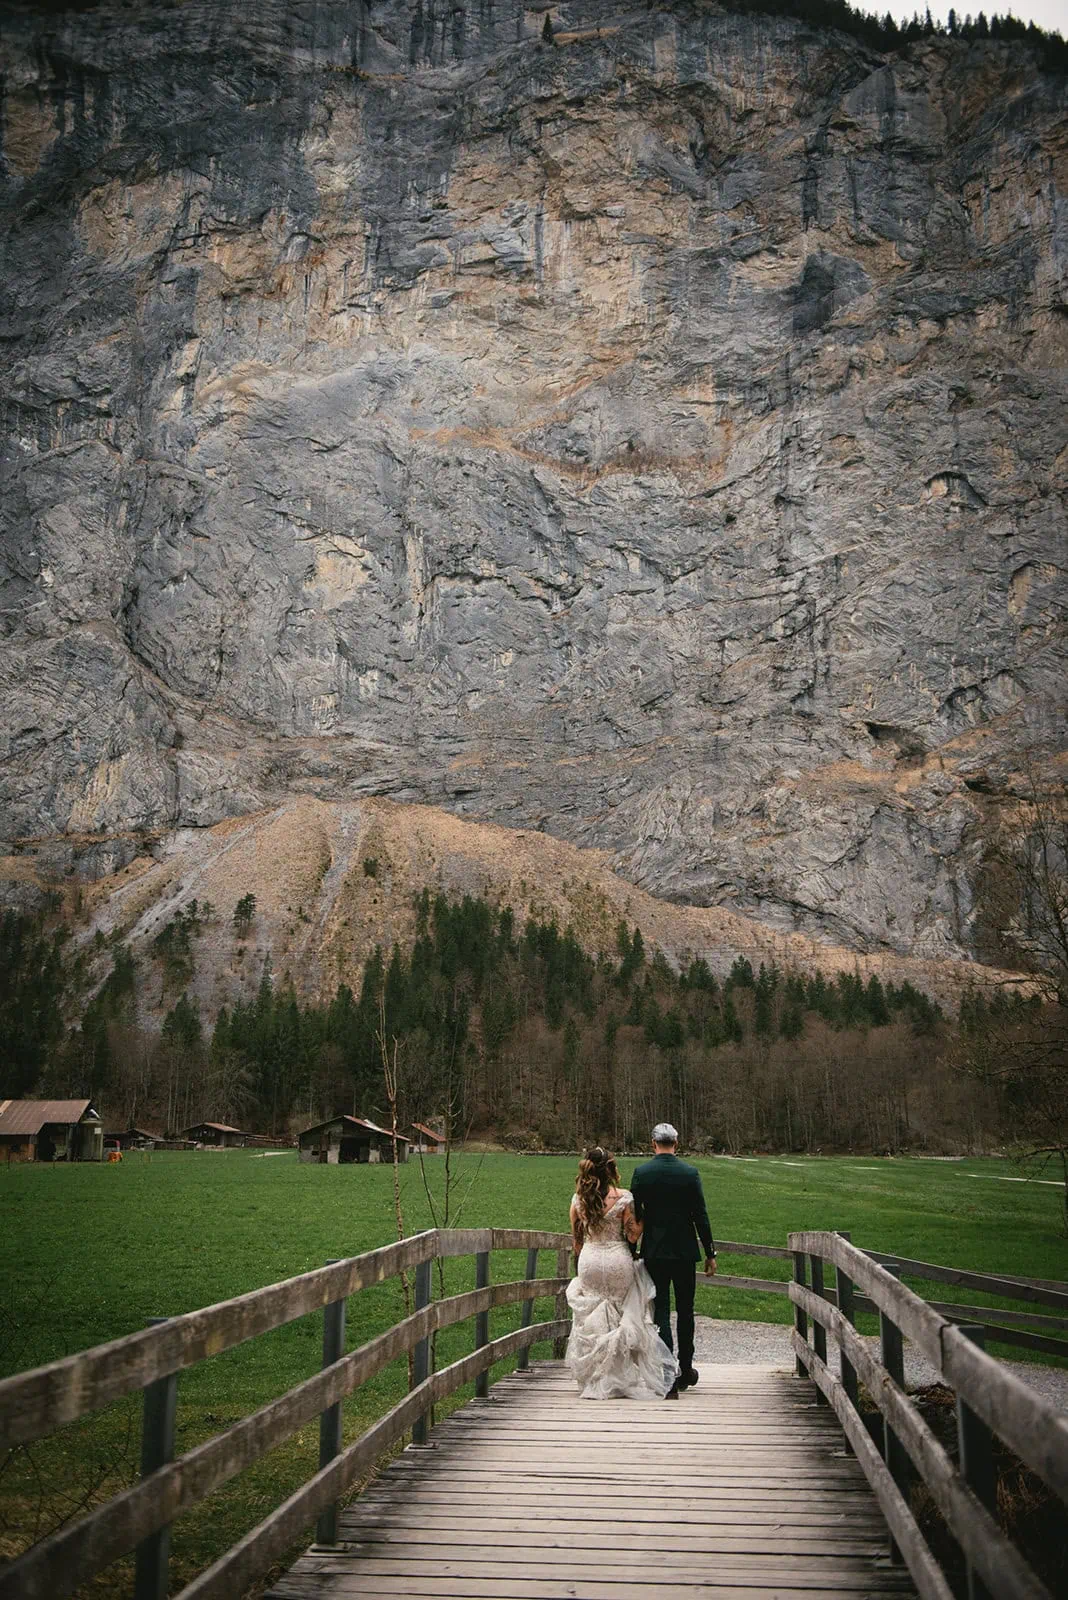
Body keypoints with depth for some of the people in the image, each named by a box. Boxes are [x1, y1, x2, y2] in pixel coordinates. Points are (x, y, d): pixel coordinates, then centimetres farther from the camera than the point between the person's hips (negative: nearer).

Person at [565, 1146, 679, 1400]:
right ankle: (624, 1377, 11)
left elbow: (576, 1238, 7)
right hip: (617, 1260, -3)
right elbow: (632, 1235, -10)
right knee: (624, 1318, 9)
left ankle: (595, 1378, 17)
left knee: (592, 1321, 13)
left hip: (589, 1262, 3)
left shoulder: (578, 1200, -1)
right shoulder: (622, 1197, -12)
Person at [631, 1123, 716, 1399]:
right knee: (685, 1311, 16)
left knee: (661, 1312, 2)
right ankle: (685, 1370, 27)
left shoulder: (641, 1173, -6)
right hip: (685, 1251, 1)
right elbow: (700, 1216, -4)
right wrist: (710, 1253, 5)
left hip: (654, 1252, -1)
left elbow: (634, 1216, -3)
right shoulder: (690, 1173, -5)